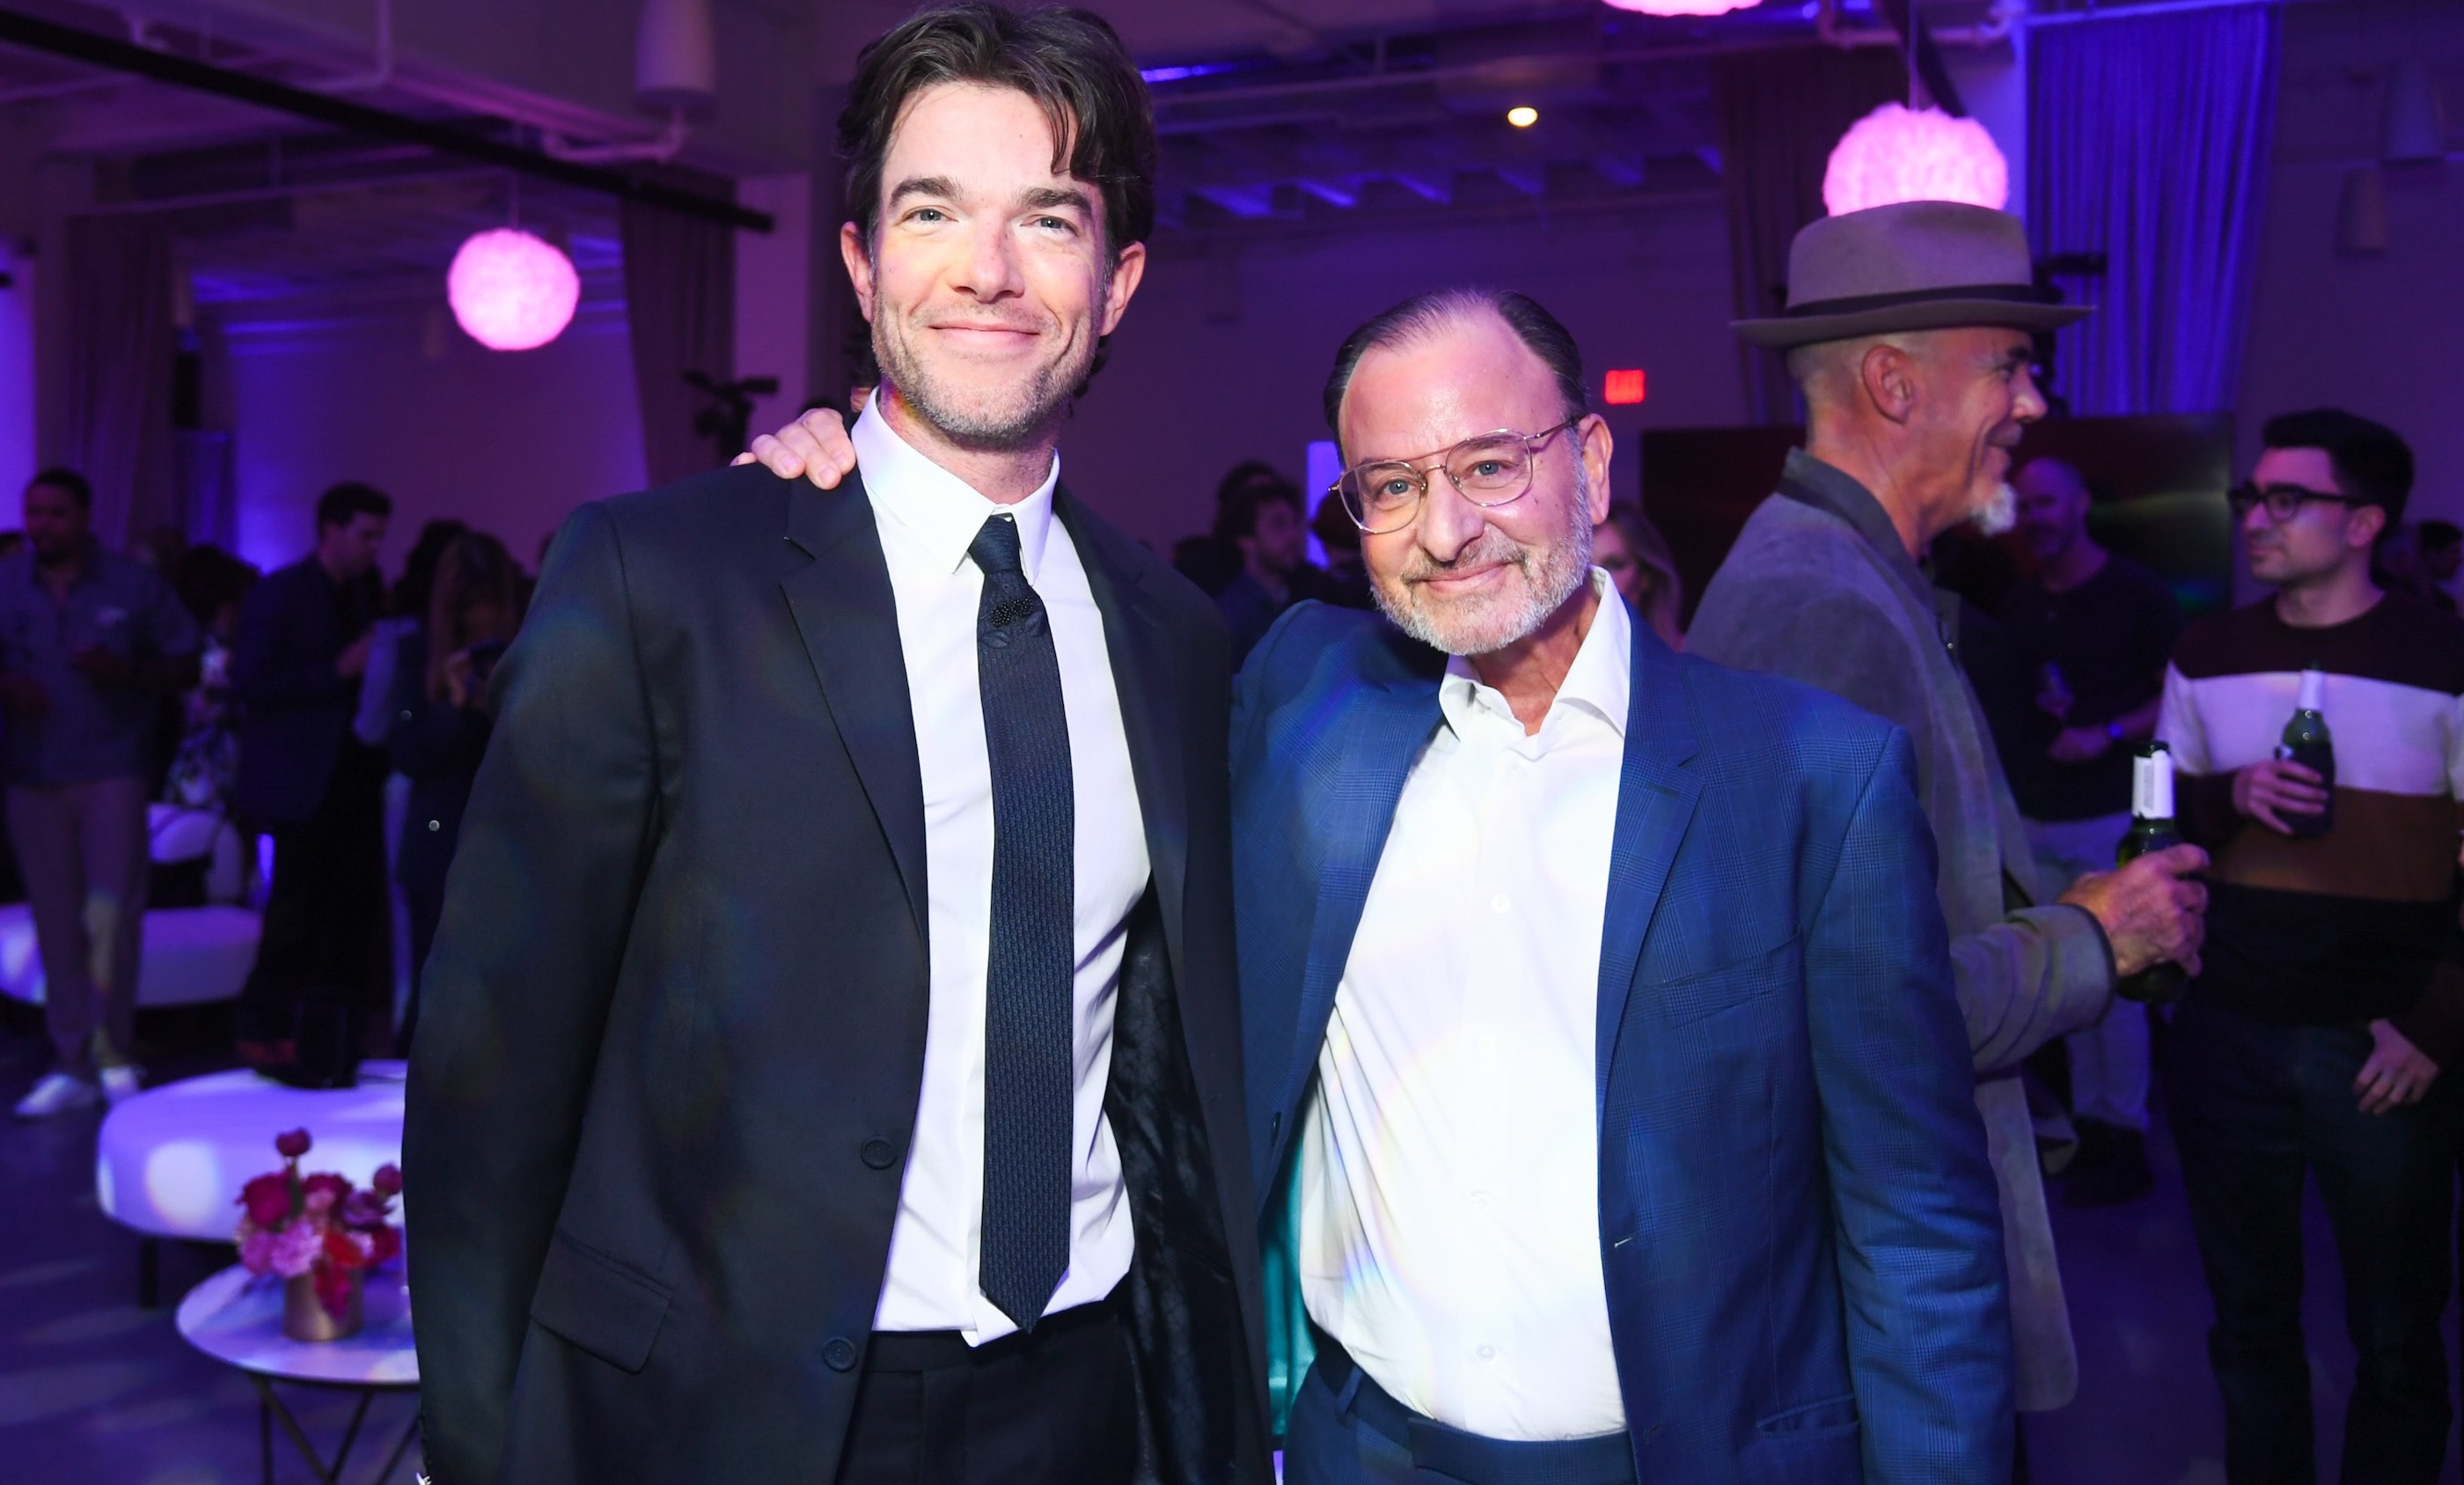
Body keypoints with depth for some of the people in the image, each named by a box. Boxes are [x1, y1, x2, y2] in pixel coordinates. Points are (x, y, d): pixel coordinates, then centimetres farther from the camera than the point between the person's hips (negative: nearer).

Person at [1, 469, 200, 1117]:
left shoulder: (135, 585, 2)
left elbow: (185, 668, 2)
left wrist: (125, 672, -15)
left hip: (113, 772, -2)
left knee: (111, 917, -7)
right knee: (55, 926, 6)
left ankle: (113, 1049, 10)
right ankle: (72, 1066, 15)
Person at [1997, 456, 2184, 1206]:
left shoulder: (2136, 593, -4)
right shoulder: (2017, 607, 13)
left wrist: (2108, 736, -17)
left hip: (2110, 817, -6)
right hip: (2037, 820, 6)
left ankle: (2125, 1140, 5)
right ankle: (2088, 1124, 18)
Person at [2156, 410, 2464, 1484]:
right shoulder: (2205, 655, 4)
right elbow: (2164, 824, 9)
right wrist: (2229, 798, -12)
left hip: (2377, 1044, -3)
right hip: (2225, 1033, 3)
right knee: (2249, 1312, 15)